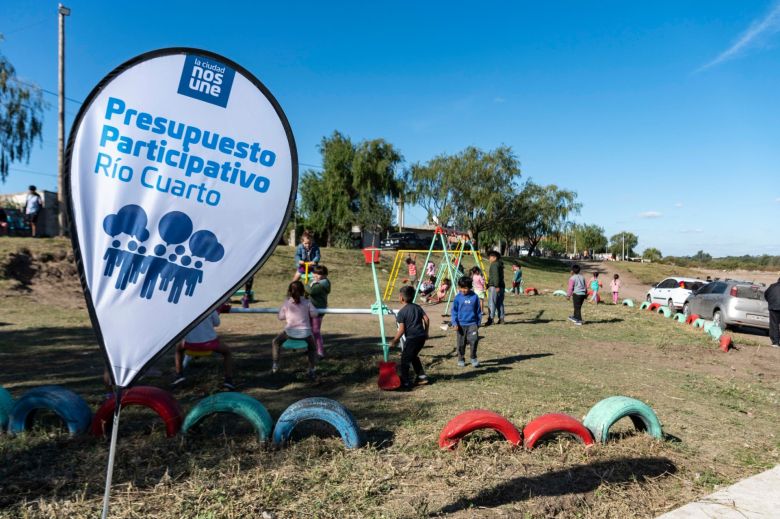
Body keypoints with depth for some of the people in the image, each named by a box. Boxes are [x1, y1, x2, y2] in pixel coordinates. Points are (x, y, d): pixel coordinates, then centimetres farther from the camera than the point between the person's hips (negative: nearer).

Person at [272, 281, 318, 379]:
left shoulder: (286, 303, 1)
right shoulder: (307, 302, 1)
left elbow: (281, 317, 4)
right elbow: (314, 314, -2)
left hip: (290, 333, 0)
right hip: (305, 333, 1)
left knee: (275, 342, 27)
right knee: (312, 347, 28)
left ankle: (275, 365, 19)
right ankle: (311, 370, 19)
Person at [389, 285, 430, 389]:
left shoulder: (401, 312, -8)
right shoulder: (417, 307, 10)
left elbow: (401, 330, -12)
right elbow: (426, 319, 7)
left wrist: (394, 341, -2)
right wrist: (425, 332, 19)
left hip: (411, 338, -7)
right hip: (422, 336, 7)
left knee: (405, 359, 5)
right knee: (413, 356, 26)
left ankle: (405, 382, 5)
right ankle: (422, 376, 26)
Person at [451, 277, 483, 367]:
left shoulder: (474, 297, -1)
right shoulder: (458, 298, -2)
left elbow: (478, 311, 9)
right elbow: (454, 311, 2)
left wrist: (478, 323, 11)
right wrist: (454, 323, -6)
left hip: (472, 324, 0)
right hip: (461, 324, 1)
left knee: (474, 340, -15)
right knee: (461, 343, 7)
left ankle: (473, 358, 3)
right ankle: (461, 359, 24)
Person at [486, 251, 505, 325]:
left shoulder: (494, 264, -8)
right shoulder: (500, 264, 20)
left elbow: (496, 276, -19)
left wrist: (496, 286, -23)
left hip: (494, 287, -9)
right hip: (501, 287, 9)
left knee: (491, 303, -9)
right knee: (499, 303, 11)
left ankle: (490, 319, -14)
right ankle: (501, 319, 11)